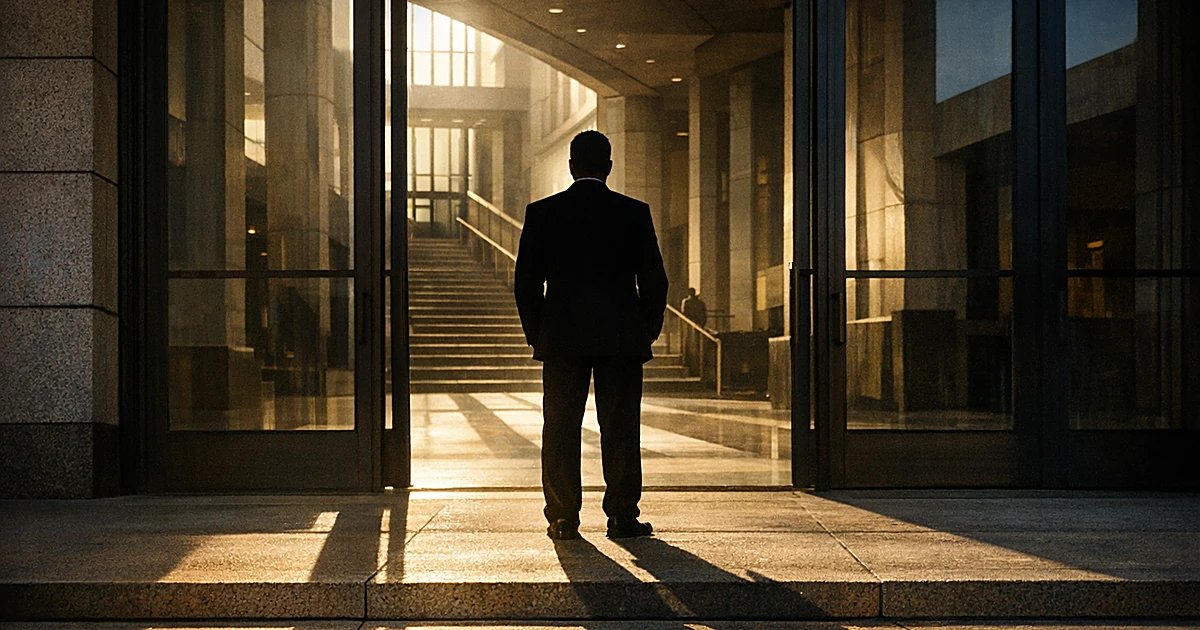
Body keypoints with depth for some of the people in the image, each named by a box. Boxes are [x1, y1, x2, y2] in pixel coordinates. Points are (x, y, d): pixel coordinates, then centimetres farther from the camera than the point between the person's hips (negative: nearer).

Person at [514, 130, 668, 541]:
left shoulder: (542, 213, 1)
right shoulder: (634, 213, 0)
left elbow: (525, 282, 1)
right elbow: (654, 281, 0)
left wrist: (536, 334, 10)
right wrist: (647, 333, 11)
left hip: (562, 338, 0)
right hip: (622, 338, 0)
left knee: (560, 429, 7)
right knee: (620, 427, 5)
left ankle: (563, 518, 8)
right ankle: (622, 515, 6)